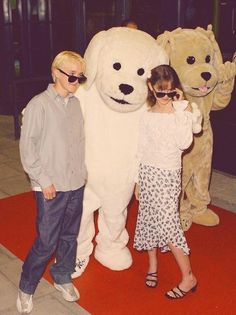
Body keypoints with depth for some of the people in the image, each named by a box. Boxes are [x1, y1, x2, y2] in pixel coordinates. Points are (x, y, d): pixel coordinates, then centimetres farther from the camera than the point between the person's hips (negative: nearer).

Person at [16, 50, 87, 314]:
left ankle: (62, 278, 38)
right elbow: (27, 146, -12)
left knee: (70, 235, 17)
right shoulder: (39, 105, -12)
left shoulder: (75, 104, 6)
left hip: (76, 184, 6)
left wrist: (82, 171, 10)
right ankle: (26, 288, 22)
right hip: (51, 187, -6)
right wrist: (43, 179, -13)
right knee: (46, 242, 0)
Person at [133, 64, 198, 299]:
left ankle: (188, 277, 5)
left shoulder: (182, 110, -7)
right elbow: (141, 150, 10)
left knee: (167, 223, -8)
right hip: (147, 172, 4)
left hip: (167, 174, -4)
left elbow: (184, 143, -21)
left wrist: (181, 109, -20)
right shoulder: (147, 115, 4)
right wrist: (138, 180, 11)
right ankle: (152, 266, 32)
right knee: (149, 219, 11)